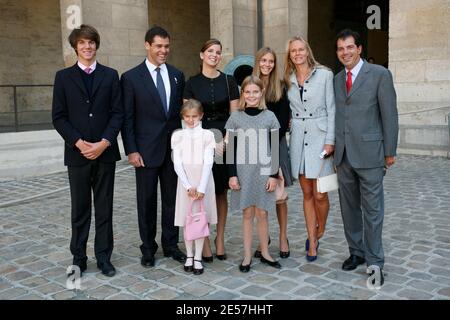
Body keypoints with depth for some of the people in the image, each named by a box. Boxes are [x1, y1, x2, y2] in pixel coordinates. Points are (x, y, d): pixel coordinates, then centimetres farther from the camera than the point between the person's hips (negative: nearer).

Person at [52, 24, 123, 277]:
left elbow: (118, 113, 1)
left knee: (105, 208, 7)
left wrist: (104, 143, -11)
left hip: (105, 151, 1)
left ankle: (104, 257, 17)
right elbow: (58, 116, 1)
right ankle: (79, 258, 18)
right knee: (80, 209, 7)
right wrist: (78, 142, -11)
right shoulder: (64, 76, 5)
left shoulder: (110, 75, 6)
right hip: (77, 152, 0)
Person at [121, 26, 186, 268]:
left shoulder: (177, 75, 8)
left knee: (172, 199, 10)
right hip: (146, 150, -3)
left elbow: (182, 111, 11)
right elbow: (127, 118, -4)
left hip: (174, 148, 3)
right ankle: (148, 248, 22)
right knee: (147, 201, 7)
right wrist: (131, 150, -10)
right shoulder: (131, 77, -3)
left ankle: (171, 245, 25)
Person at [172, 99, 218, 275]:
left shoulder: (207, 135, -2)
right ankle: (189, 256, 21)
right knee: (186, 219, 7)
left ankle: (198, 258, 11)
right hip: (185, 182, 1)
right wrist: (188, 186, -14)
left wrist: (201, 188, -16)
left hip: (203, 182, -1)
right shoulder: (177, 136, 2)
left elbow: (208, 163, -8)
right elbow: (177, 164, -4)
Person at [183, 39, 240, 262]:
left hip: (224, 143, 1)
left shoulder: (229, 81, 5)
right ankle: (204, 241, 12)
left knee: (221, 192, 7)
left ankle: (220, 238, 20)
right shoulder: (192, 83, 4)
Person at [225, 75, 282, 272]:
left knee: (262, 213, 6)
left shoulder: (269, 117, 1)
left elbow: (275, 149, 2)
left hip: (264, 171, 0)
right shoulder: (235, 118, 1)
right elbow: (231, 149, 1)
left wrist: (274, 175, -3)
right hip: (243, 172, 0)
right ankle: (247, 256, 16)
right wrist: (232, 175, -5)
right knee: (247, 213, 6)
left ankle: (265, 253, 22)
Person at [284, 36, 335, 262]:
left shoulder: (324, 75, -2)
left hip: (319, 137, -3)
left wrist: (330, 141, -10)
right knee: (307, 194, 9)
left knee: (320, 195, -4)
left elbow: (331, 109, -4)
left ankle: (320, 232, 24)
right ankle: (312, 241, 19)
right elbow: (288, 111, 13)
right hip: (298, 139, 4)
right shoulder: (288, 80, 10)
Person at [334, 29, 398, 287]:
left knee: (372, 210, 0)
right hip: (344, 155, 5)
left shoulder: (380, 74, -3)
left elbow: (389, 114, -4)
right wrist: (333, 146, 9)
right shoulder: (337, 79, 13)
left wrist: (390, 152, -6)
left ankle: (375, 262, 11)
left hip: (369, 154, -5)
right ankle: (357, 252, 28)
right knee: (349, 208, 13)